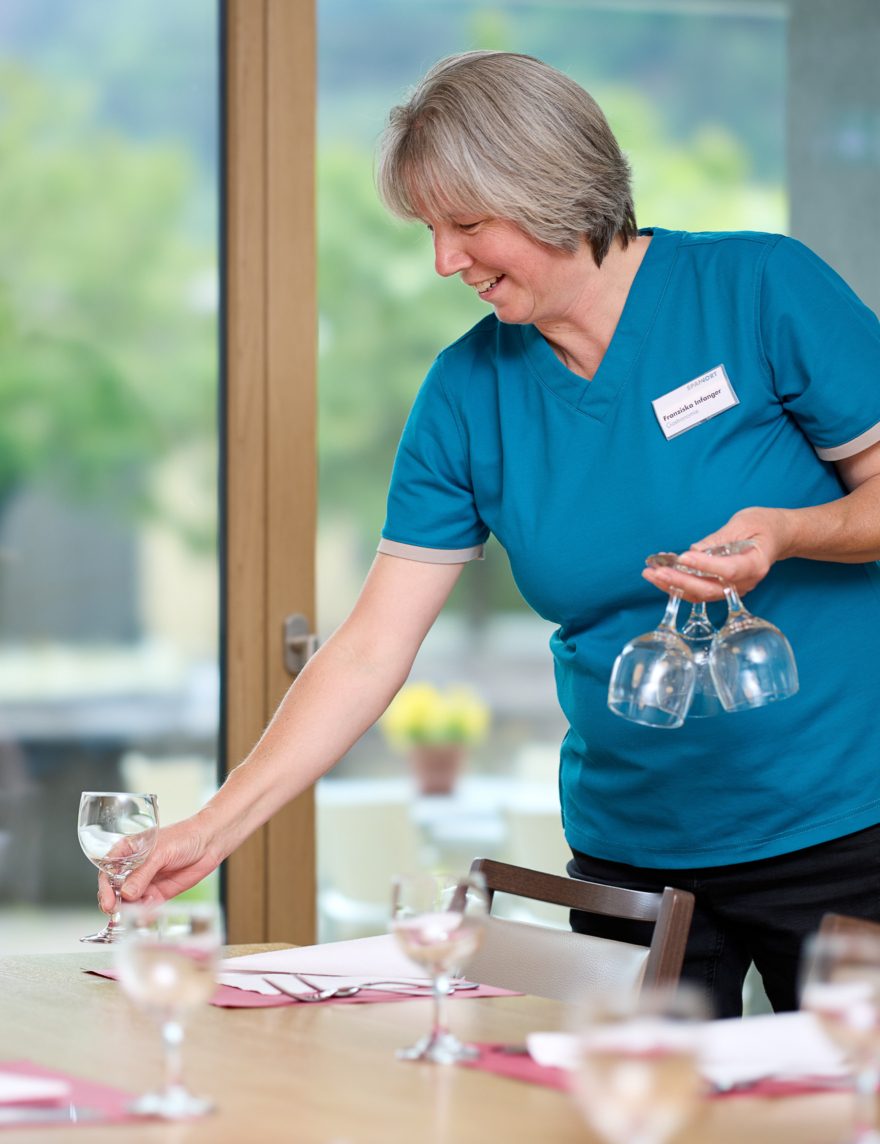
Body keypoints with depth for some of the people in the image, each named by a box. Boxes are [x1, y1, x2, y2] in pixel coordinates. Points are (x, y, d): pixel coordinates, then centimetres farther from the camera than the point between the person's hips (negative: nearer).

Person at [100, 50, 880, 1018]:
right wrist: (213, 828, -7)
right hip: (631, 847, 3)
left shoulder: (758, 288, -7)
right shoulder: (467, 393, 3)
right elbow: (371, 649, 1)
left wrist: (785, 531, -24)